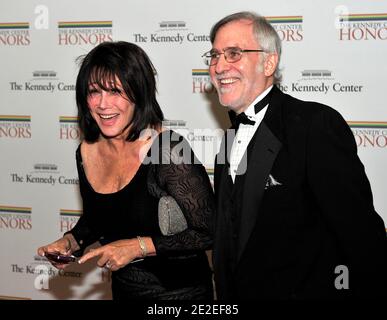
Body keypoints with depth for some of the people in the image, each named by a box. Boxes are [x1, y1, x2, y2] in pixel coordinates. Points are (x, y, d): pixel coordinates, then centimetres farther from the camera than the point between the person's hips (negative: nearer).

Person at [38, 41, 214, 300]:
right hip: (123, 290, 6)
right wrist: (71, 241, -5)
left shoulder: (168, 150, -23)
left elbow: (210, 232, -22)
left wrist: (139, 246, -25)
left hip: (179, 291, -5)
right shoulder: (87, 152, -4)